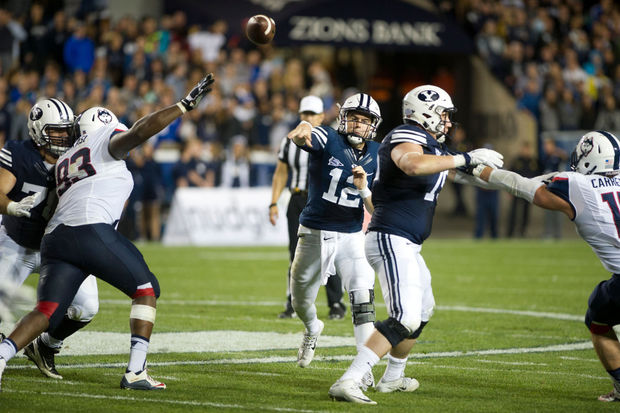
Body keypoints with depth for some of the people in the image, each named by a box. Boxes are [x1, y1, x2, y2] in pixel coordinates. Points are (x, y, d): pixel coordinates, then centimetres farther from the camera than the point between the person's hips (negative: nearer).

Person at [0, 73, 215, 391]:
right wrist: (185, 105, -5)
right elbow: (138, 132, -7)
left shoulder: (65, 161, 32)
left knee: (46, 312, 3)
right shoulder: (106, 140, 11)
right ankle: (135, 372, -2)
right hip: (90, 231, -7)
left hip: (55, 238, 7)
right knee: (146, 290, 8)